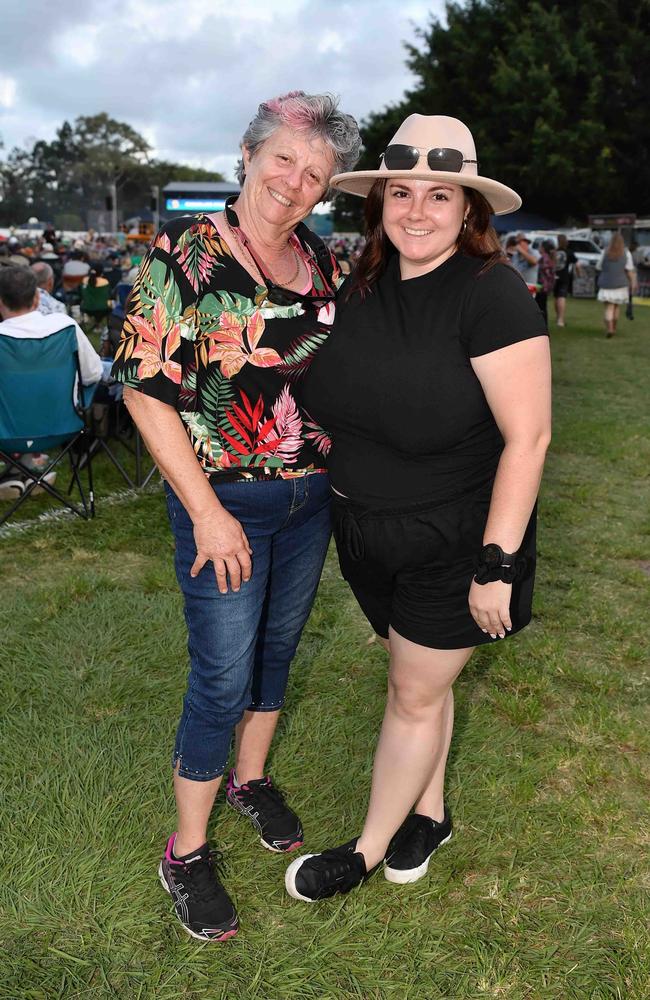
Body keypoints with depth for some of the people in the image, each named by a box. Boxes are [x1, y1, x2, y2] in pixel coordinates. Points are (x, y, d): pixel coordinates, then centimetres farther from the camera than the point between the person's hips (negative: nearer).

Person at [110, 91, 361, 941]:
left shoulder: (321, 261, 4)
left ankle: (251, 778, 45)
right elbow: (145, 392, -16)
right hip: (223, 499, -6)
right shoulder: (186, 254, -14)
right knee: (223, 680, 1)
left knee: (278, 647, 20)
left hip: (311, 497, 6)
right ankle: (186, 853, 23)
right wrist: (208, 513, -18)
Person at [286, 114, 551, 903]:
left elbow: (527, 436, -21)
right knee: (418, 678, 21)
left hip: (454, 541, -6)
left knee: (415, 692, 10)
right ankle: (429, 815, 43)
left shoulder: (492, 293, -20)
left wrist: (496, 566, -21)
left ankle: (368, 851, 31)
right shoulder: (363, 284, 0)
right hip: (368, 532, 6)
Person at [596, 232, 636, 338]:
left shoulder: (605, 252, -3)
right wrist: (633, 285, -2)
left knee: (609, 308, -3)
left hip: (606, 285, -1)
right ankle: (613, 328, 26)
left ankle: (609, 329, -22)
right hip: (620, 285, 1)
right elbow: (630, 271, -5)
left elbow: (599, 268, 3)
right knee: (616, 307, 17)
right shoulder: (626, 253, -2)